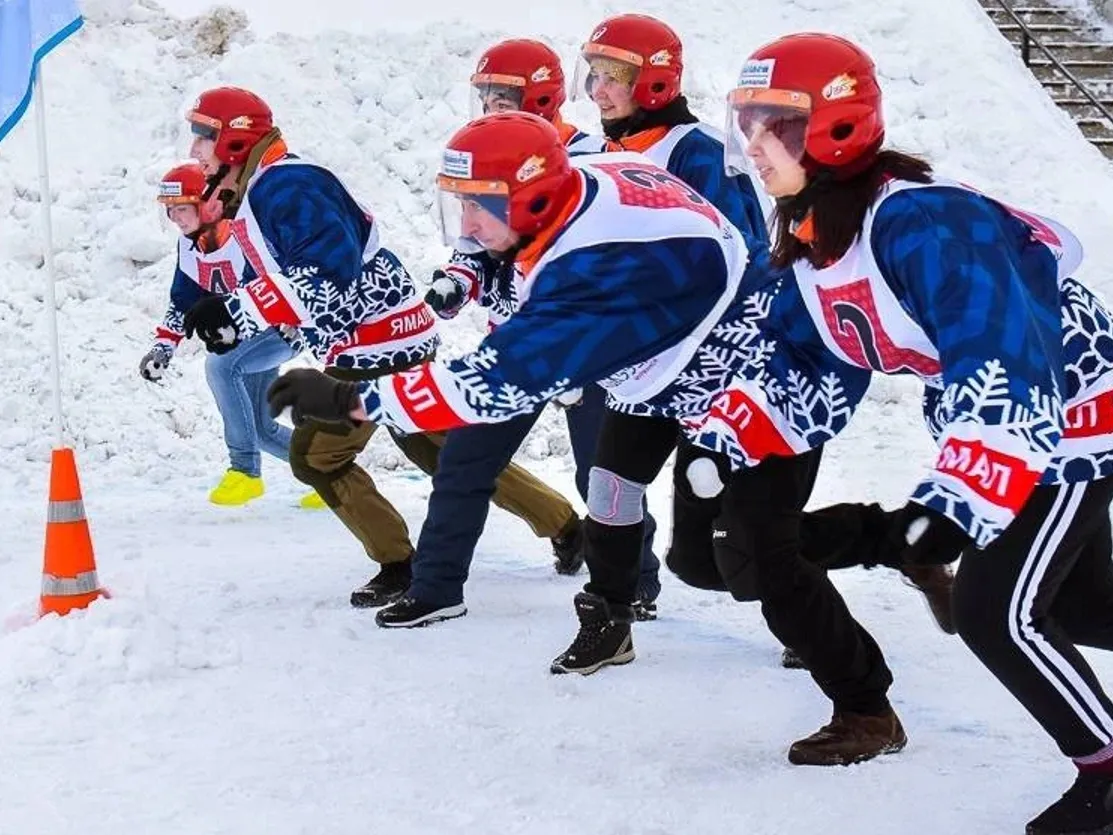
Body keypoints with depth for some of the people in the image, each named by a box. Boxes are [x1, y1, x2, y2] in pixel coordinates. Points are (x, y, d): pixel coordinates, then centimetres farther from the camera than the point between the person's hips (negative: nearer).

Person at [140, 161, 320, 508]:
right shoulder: (189, 244, 1)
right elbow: (183, 301, 12)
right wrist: (163, 346, 2)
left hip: (284, 329, -9)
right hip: (248, 335, 9)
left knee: (219, 366, -31)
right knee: (260, 429, 7)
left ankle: (245, 470, -22)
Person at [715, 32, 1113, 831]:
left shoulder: (919, 222, -31)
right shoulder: (815, 236, -3)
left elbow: (1005, 360, -38)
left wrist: (959, 497, -43)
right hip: (1002, 417, 9)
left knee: (997, 613, -11)